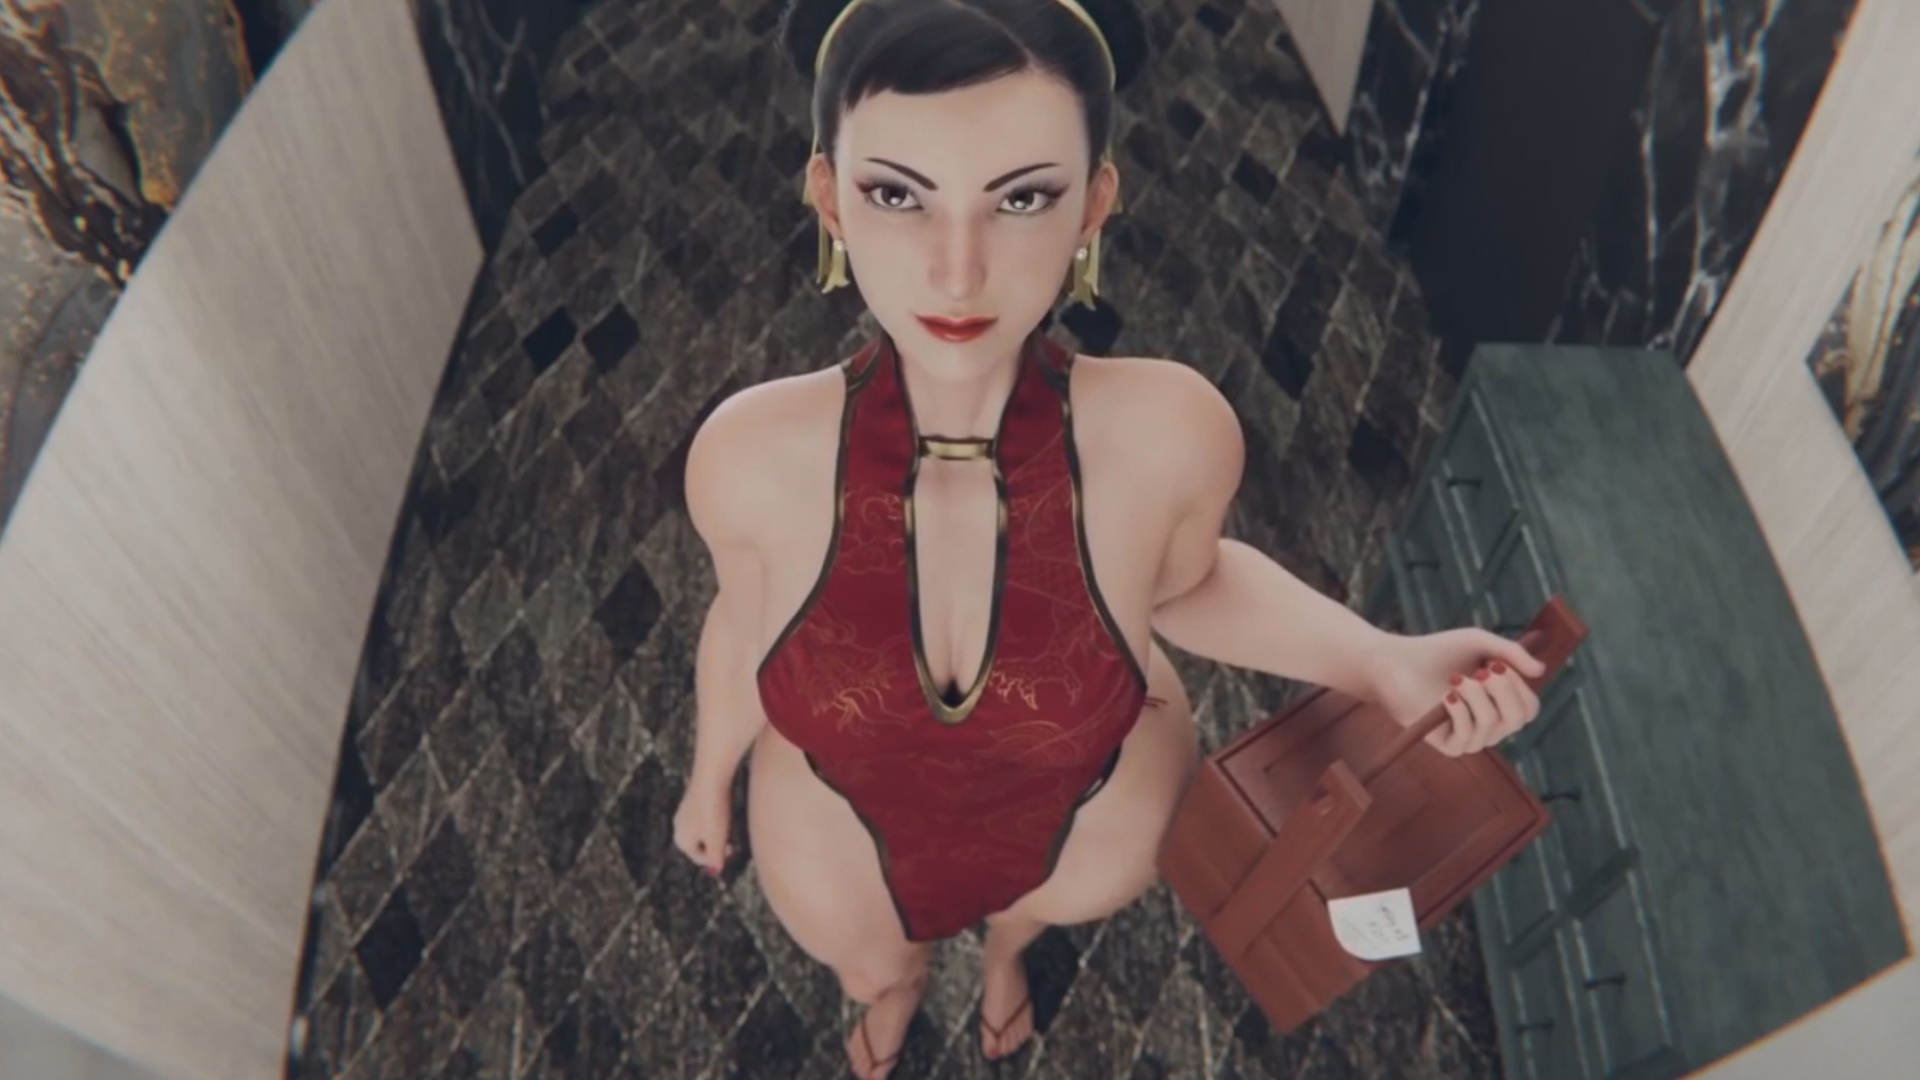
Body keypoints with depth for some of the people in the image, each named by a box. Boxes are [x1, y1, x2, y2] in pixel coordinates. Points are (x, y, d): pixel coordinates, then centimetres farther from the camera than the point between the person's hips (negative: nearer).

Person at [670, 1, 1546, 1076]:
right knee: (870, 971, 36)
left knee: (1028, 913, 39)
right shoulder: (748, 453, -34)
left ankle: (1006, 948, 79)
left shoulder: (1174, 433, -36)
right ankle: (898, 989, 77)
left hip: (1094, 821, 1)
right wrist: (710, 779, 7)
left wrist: (1385, 662, -24)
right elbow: (746, 622, -11)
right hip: (843, 836, 0)